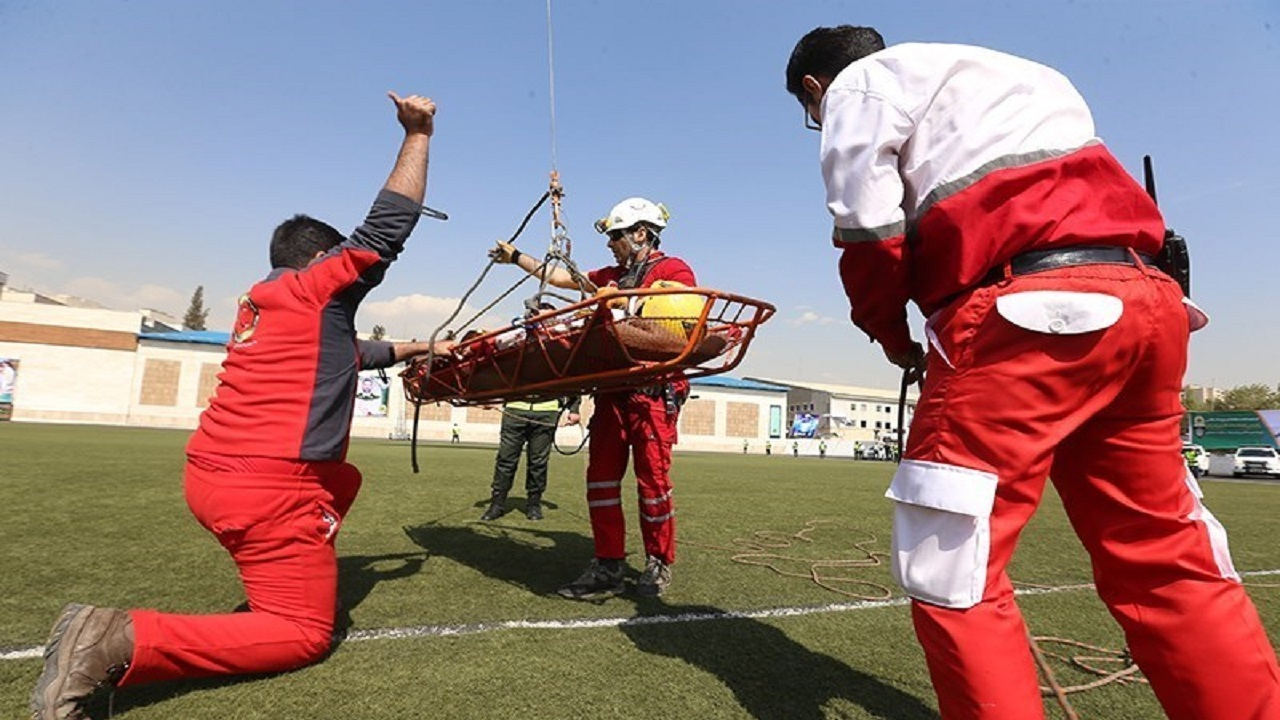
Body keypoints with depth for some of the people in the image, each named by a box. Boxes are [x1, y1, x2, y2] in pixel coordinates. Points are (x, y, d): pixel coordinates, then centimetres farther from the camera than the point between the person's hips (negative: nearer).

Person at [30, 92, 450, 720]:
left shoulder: (258, 303, 20)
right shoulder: (317, 286, -4)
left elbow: (348, 354, 32)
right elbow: (388, 226, -4)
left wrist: (421, 349, 41)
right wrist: (417, 135, 3)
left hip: (209, 474, 9)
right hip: (269, 488, -9)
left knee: (344, 479, 32)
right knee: (304, 635, 0)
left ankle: (282, 582, 23)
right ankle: (121, 640, -13)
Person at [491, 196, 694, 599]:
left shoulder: (673, 270, 1)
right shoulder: (612, 276, 23)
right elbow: (563, 278, 29)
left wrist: (622, 297, -17)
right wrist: (516, 257, 34)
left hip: (654, 391, -7)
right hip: (613, 388, 7)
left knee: (652, 478, -4)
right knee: (601, 477, 4)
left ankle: (658, 566, 14)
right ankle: (608, 568, 11)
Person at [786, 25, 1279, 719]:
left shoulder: (858, 84, 11)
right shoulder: (996, 73, 35)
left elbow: (868, 231, -2)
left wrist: (892, 336, 12)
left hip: (1025, 309, -8)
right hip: (1144, 298, 9)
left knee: (947, 572, -2)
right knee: (1165, 564, 13)